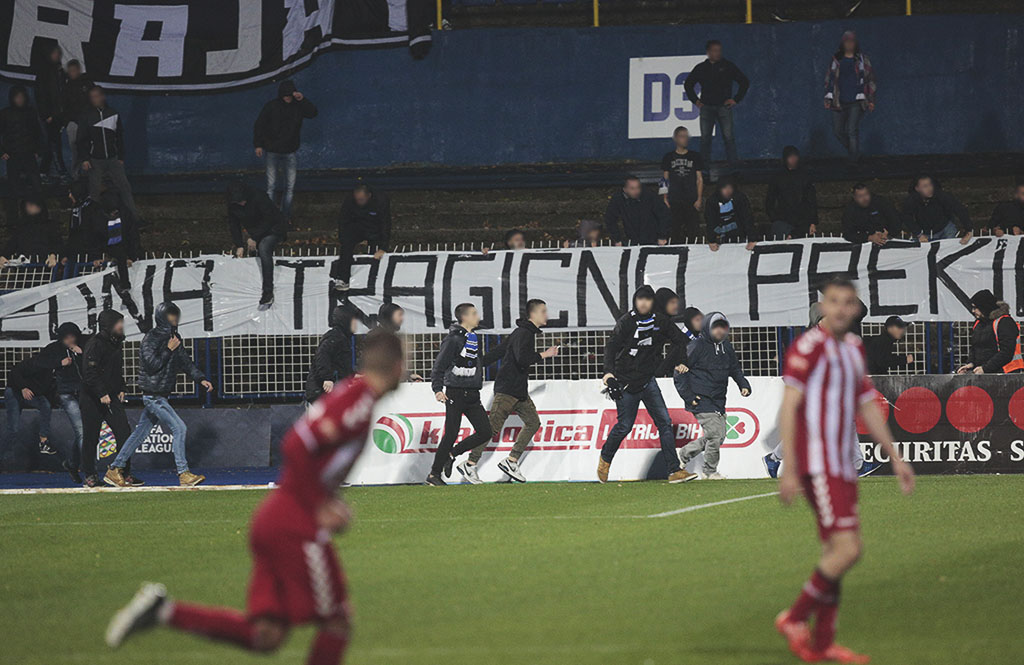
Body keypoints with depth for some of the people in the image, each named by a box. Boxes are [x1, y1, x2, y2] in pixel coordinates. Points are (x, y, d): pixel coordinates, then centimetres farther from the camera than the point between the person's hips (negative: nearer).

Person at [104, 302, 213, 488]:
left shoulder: (172, 337, 13)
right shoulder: (151, 338, -13)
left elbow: (185, 361, 19)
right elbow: (152, 365, -21)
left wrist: (201, 379, 9)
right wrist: (168, 350, -18)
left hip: (161, 395, 9)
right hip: (153, 395, -9)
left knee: (140, 433, 11)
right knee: (179, 428, -14)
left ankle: (114, 470, 17)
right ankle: (184, 474, -14)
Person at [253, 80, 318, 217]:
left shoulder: (298, 106, -1)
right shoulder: (271, 106, -7)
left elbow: (313, 113, -13)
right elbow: (259, 125, -2)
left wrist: (302, 100, -23)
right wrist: (258, 144, -6)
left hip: (290, 153, 2)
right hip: (272, 152, -2)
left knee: (290, 186, 4)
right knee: (271, 185, 1)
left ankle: (286, 214, 14)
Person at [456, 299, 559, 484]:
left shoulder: (527, 333, 16)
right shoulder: (523, 334, -15)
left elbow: (499, 351, 22)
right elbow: (522, 359, -32)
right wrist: (545, 354, -20)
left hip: (519, 391, 10)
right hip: (507, 390, -10)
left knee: (533, 422, 4)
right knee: (493, 427, -8)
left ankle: (511, 461, 3)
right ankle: (470, 465, -3)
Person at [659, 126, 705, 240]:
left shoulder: (695, 157, 8)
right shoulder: (668, 157, 7)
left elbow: (699, 179, 8)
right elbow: (665, 179, 8)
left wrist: (699, 199, 0)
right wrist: (665, 198, 0)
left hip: (692, 201, 0)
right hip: (674, 200, 0)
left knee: (693, 230, -5)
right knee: (675, 230, -2)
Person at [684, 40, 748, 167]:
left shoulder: (728, 67, 6)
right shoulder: (701, 68, 11)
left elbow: (745, 82, 10)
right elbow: (688, 84, 24)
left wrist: (736, 99, 3)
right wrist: (695, 100, 13)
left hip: (724, 106, -2)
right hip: (706, 107, 2)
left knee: (728, 136, -10)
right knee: (705, 137, -2)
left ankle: (734, 163, -8)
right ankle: (705, 165, 2)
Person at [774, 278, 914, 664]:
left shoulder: (854, 349, 16)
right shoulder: (809, 346, -11)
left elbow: (868, 407, 24)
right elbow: (789, 407, -15)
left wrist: (895, 458, 22)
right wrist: (789, 469, -20)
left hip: (843, 465, 9)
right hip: (817, 465, -9)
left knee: (836, 552, 9)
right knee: (847, 549, -16)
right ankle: (795, 619, -3)